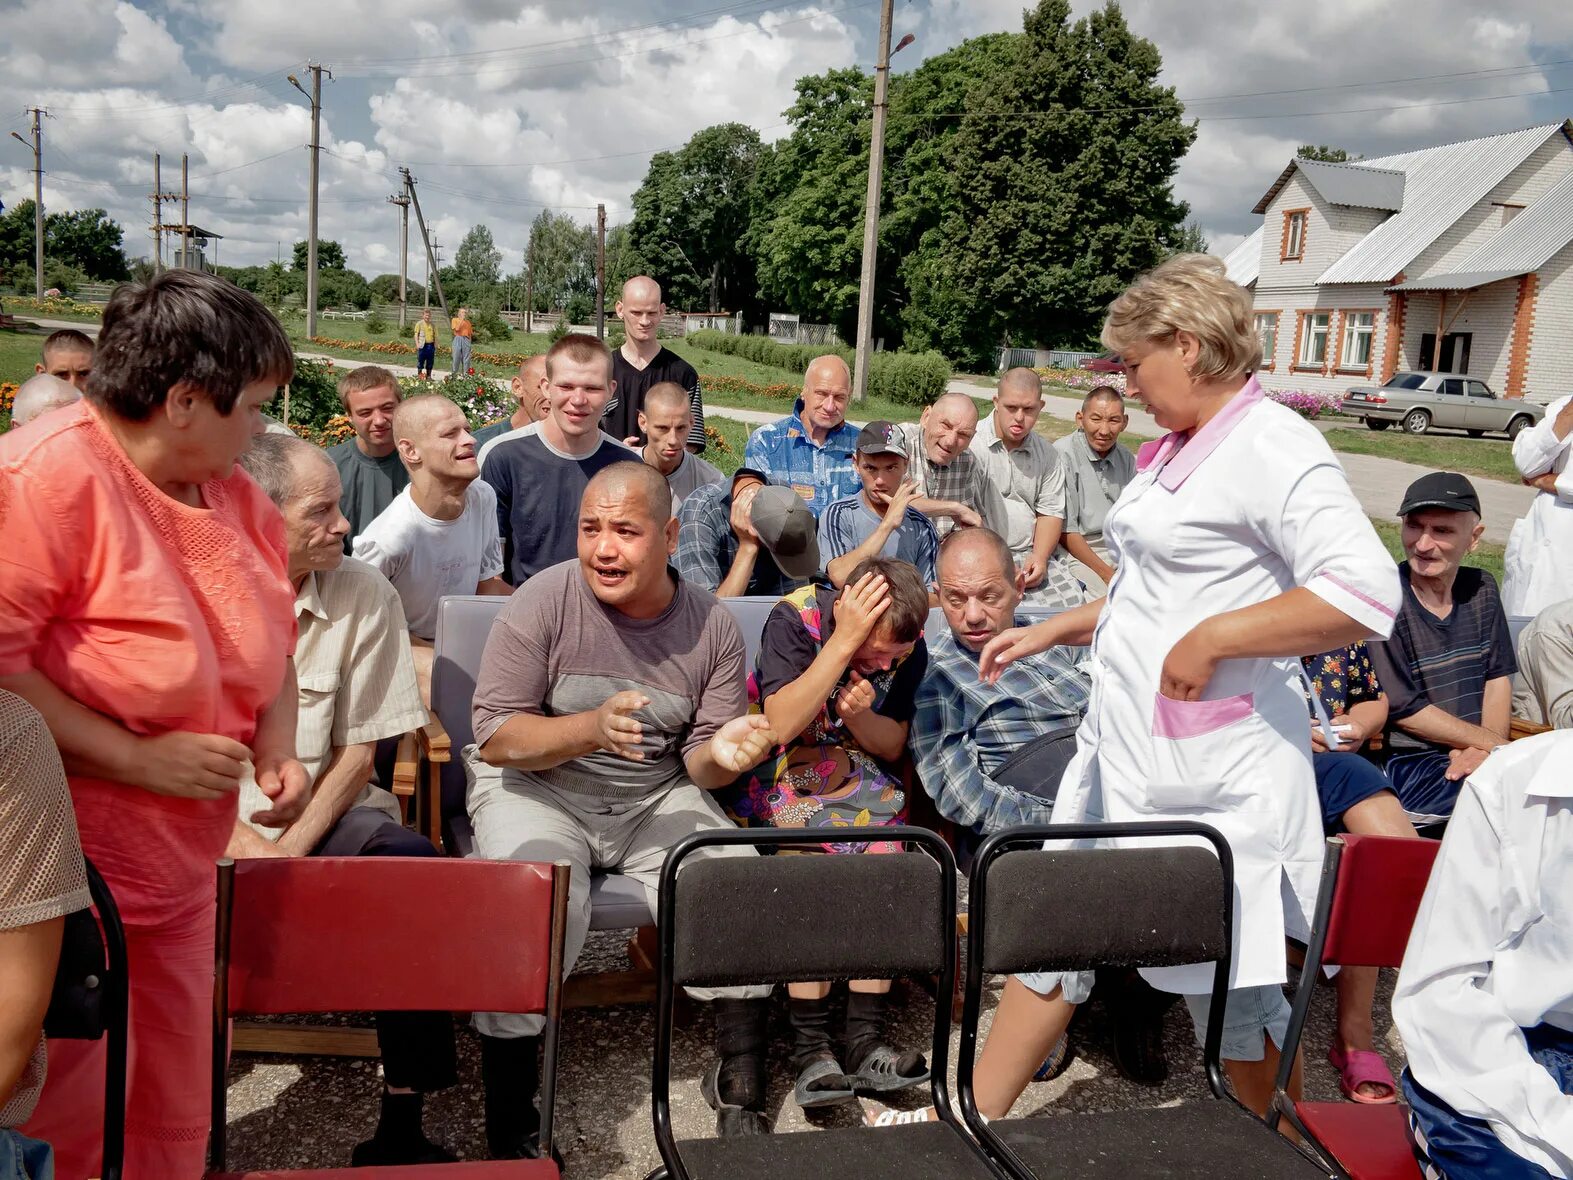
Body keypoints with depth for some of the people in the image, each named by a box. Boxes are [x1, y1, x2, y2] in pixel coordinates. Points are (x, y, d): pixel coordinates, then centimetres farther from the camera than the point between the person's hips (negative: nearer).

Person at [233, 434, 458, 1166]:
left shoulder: (364, 596, -1)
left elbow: (360, 750, 1)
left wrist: (291, 849, -12)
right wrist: (249, 848, -17)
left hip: (321, 807, 1)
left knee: (413, 861, -28)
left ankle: (401, 1129, -18)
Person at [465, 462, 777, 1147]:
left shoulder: (712, 626, -3)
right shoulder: (543, 601, -11)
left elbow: (701, 763, 3)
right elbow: (496, 737, -14)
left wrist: (721, 756, -22)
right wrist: (592, 729, -30)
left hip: (658, 797, 3)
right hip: (536, 788, -2)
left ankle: (740, 1085, 4)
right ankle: (509, 1128, -12)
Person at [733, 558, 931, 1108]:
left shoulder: (908, 647, -6)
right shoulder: (795, 618, -20)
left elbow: (892, 744, 2)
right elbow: (780, 726, -28)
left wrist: (858, 716, -21)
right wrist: (845, 643, -34)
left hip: (855, 774, 4)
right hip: (777, 773, -4)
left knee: (884, 856, -24)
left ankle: (866, 1039, -17)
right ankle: (810, 1046, -22)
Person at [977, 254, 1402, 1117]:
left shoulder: (1273, 447, -14)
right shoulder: (1178, 451, 15)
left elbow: (1366, 594, -26)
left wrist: (1211, 640, -23)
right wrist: (1052, 631, 24)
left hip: (1211, 775, -9)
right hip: (1123, 748, 9)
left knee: (1228, 989, 4)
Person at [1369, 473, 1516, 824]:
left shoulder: (1481, 590, 10)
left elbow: (1498, 678, 11)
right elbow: (1402, 709, -10)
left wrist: (1486, 750, -7)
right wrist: (1496, 745, -9)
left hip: (1471, 758, 6)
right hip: (1405, 765, -6)